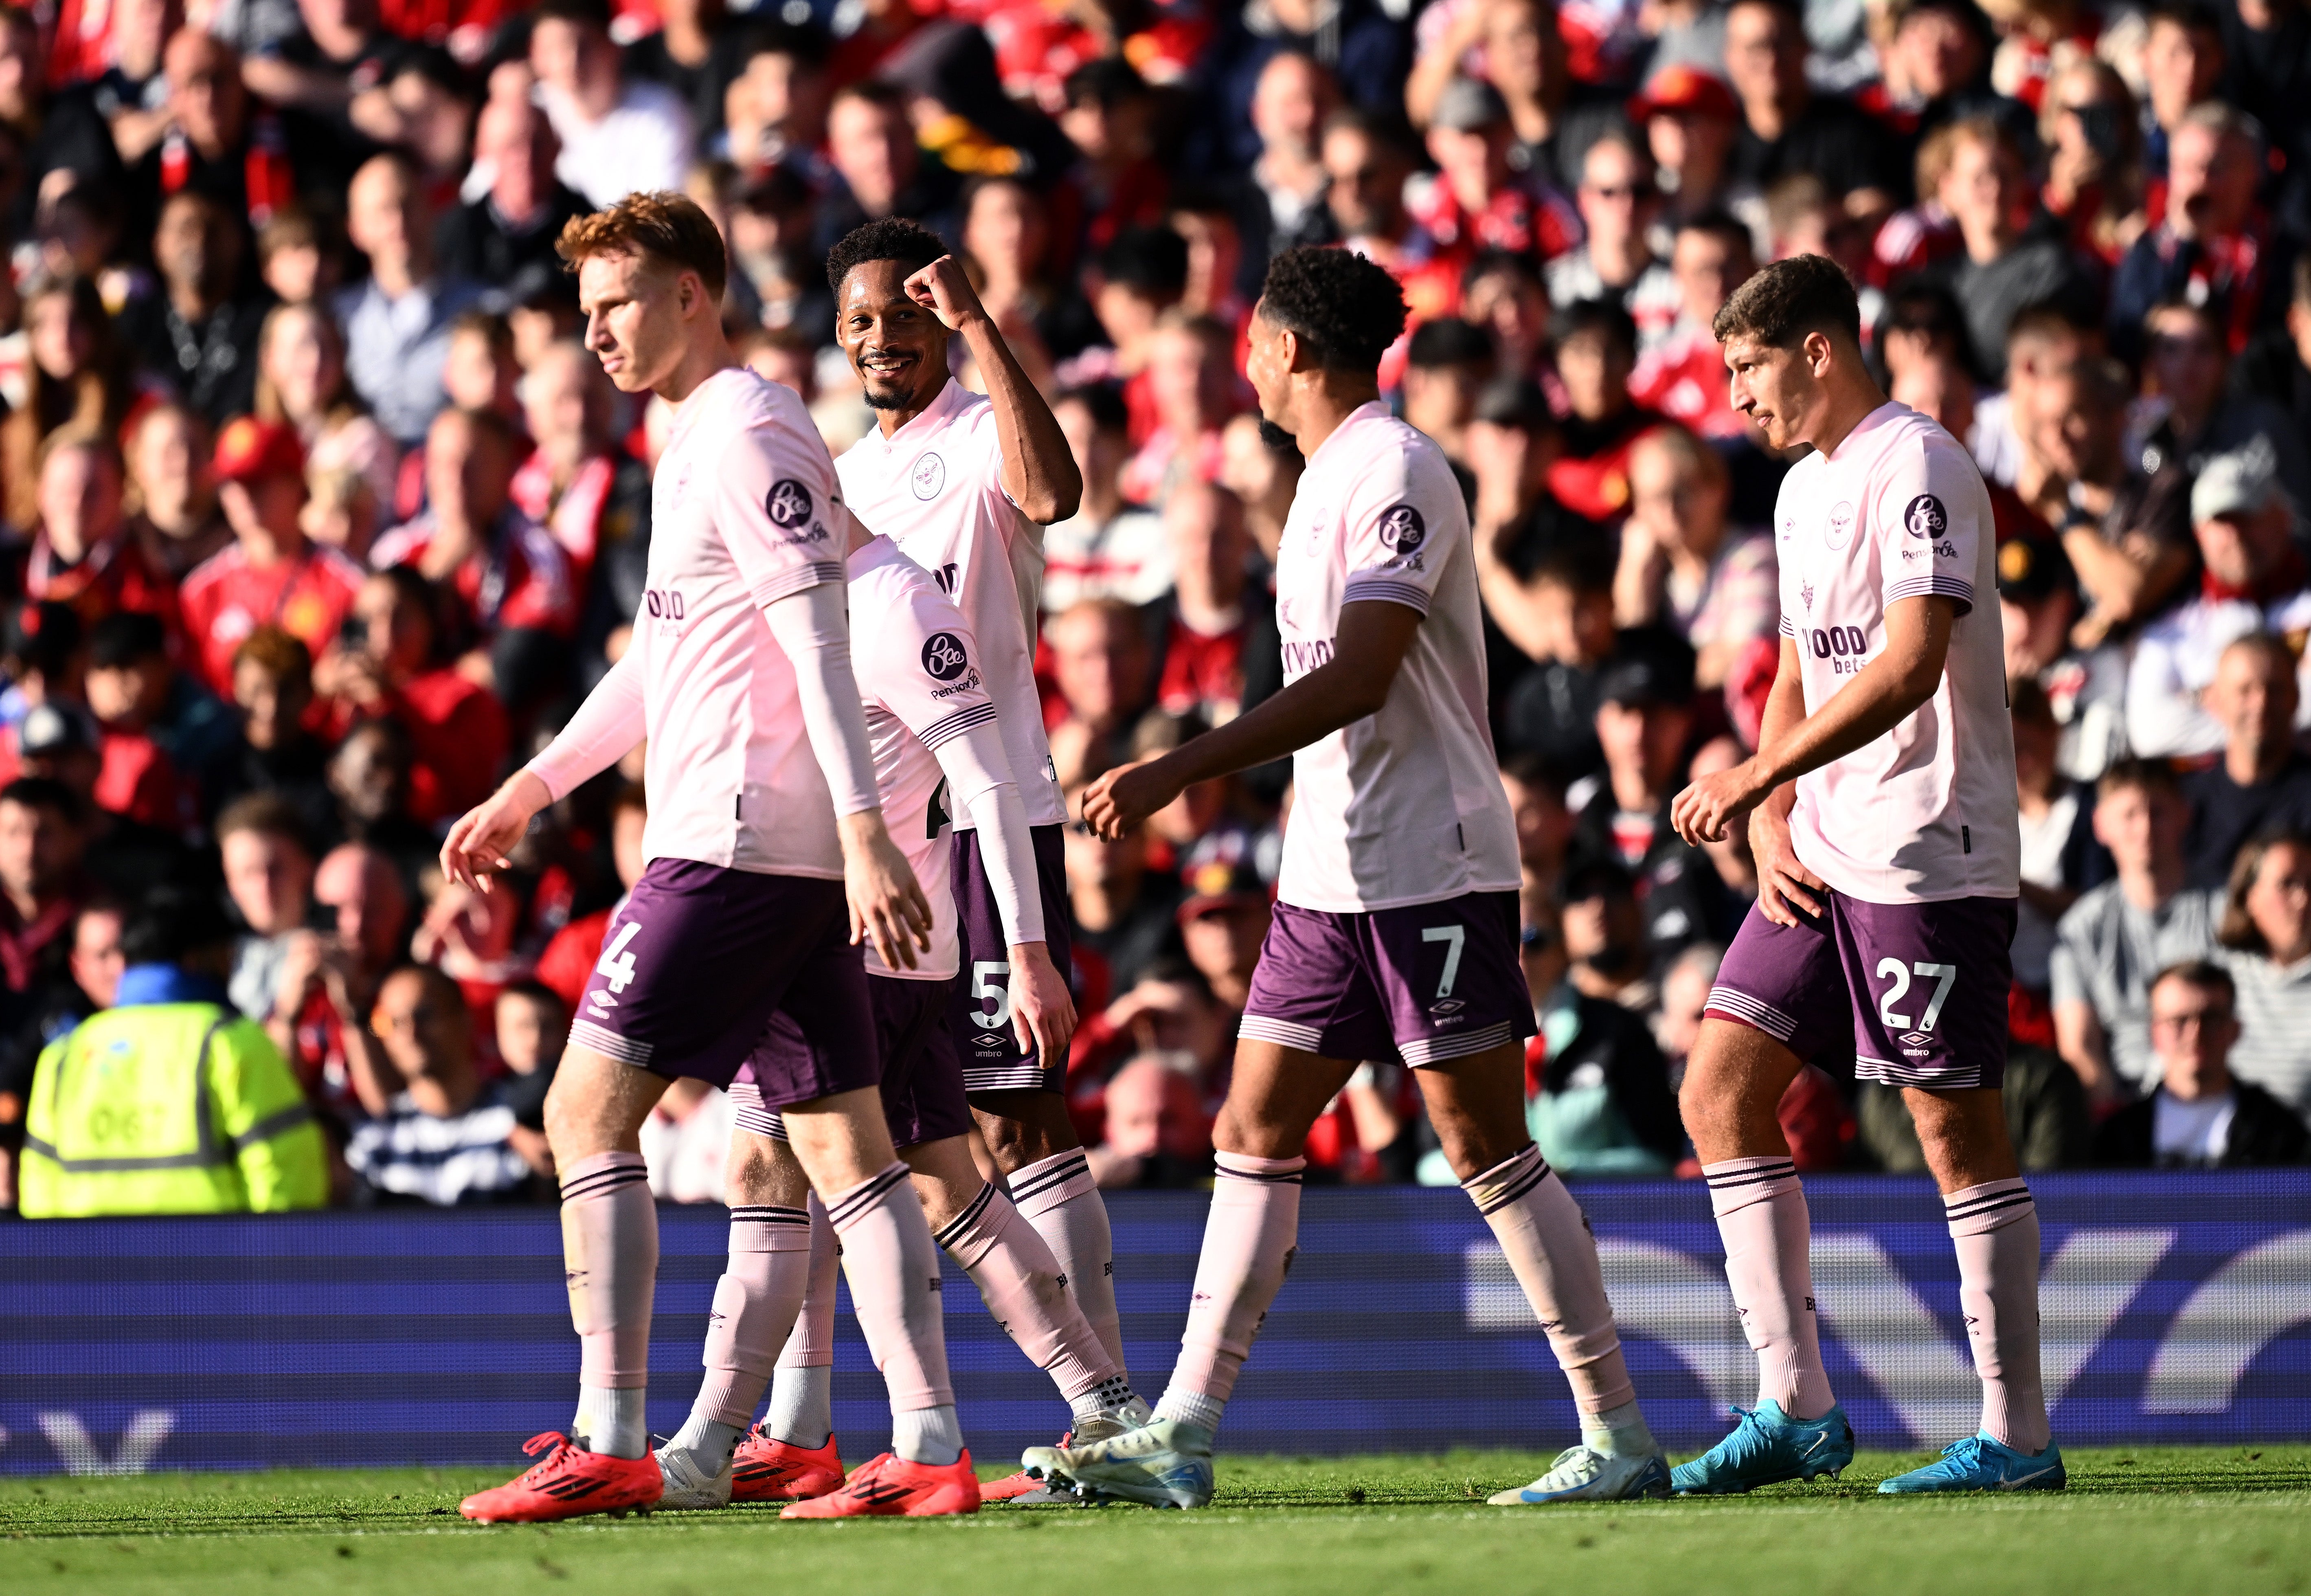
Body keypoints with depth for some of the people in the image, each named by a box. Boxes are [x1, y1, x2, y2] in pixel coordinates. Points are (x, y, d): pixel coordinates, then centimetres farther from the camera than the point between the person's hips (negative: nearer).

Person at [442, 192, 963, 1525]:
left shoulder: (747, 435, -10)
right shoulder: (707, 437, 21)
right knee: (844, 1142, 5)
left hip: (735, 839, -10)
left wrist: (863, 828, -27)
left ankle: (611, 1444, -8)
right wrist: (533, 790, 33)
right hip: (794, 856, 10)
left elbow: (820, 642, -19)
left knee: (592, 1110, -7)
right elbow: (670, 652, 30)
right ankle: (932, 1448, 0)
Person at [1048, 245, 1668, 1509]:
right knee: (1253, 1133, 5)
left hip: (1427, 868, -9)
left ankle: (1620, 1436, -2)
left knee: (1487, 1148, -7)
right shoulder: (1331, 477, 17)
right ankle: (1181, 1439, 6)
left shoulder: (1396, 471, -13)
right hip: (1331, 875, 9)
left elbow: (1359, 679, -22)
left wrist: (1177, 773, -26)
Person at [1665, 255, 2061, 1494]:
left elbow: (1910, 664, -22)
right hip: (1823, 860, 9)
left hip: (1929, 857, -9)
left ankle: (2018, 1438, 0)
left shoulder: (1915, 467, -12)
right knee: (1719, 1091, 4)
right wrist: (1771, 828, 6)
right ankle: (1798, 1411, 6)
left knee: (1957, 1128, -6)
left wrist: (1750, 781, -23)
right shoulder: (1805, 488, 17)